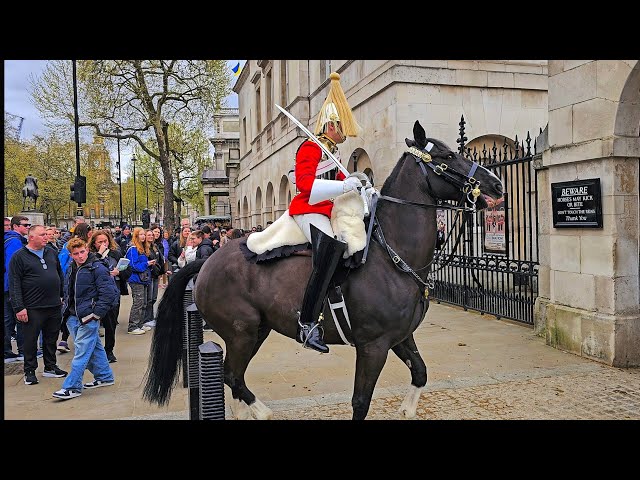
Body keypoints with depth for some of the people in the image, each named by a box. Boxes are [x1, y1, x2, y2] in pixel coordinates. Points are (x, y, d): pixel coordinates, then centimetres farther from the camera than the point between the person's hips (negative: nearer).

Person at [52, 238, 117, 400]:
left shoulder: (97, 268, -11)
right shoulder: (71, 270, 14)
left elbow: (109, 293, -16)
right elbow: (67, 292, 26)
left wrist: (96, 313, -16)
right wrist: (66, 309, 14)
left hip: (88, 318, -8)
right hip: (73, 317, 8)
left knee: (81, 351, -6)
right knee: (94, 348, 16)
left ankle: (72, 387, -2)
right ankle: (105, 377, 27)